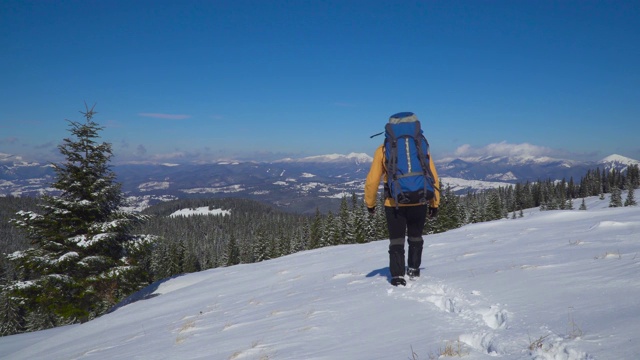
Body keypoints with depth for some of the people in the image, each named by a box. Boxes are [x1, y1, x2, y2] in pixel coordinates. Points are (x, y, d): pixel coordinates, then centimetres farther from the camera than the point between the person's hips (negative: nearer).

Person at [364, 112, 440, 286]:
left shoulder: (383, 149, -2)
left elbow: (372, 180, -1)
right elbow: (433, 178, 3)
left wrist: (370, 203, 13)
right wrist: (434, 203, 13)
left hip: (394, 204, -1)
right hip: (419, 203, 2)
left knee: (396, 241, 11)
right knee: (415, 237, 23)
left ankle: (398, 276, 7)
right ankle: (414, 269, 31)